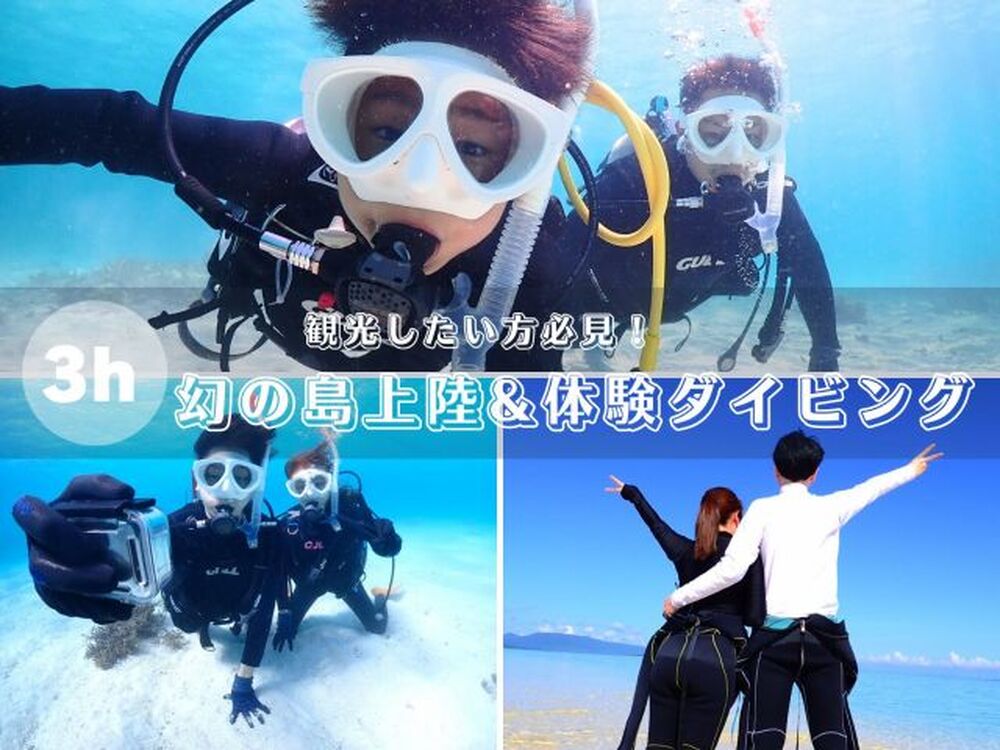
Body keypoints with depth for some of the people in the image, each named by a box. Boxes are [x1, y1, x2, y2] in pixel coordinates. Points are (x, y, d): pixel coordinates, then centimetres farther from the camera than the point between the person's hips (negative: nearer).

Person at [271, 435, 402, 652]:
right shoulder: (287, 523, -33)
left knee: (377, 627, 7)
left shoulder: (351, 505, -35)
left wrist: (383, 532, -58)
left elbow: (390, 549, -35)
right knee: (287, 629, 0)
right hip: (310, 581, 0)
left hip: (345, 577, 0)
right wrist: (284, 614, -28)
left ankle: (381, 598, 42)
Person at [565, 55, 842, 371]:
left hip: (668, 304, 4)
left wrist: (826, 355, -17)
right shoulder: (632, 178, -43)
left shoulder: (770, 194, -29)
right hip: (604, 296, -4)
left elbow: (808, 268, -15)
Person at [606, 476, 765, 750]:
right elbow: (754, 617, 0)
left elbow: (655, 523, 32)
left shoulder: (684, 550, 14)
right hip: (716, 658, -4)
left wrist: (631, 493, 50)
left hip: (670, 653, 4)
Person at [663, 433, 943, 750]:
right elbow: (872, 487, 30)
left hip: (775, 637, -2)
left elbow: (732, 569, -7)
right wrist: (912, 469, 49)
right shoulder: (831, 507, 10)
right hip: (824, 638, 2)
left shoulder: (763, 509, 2)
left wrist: (678, 598, 2)